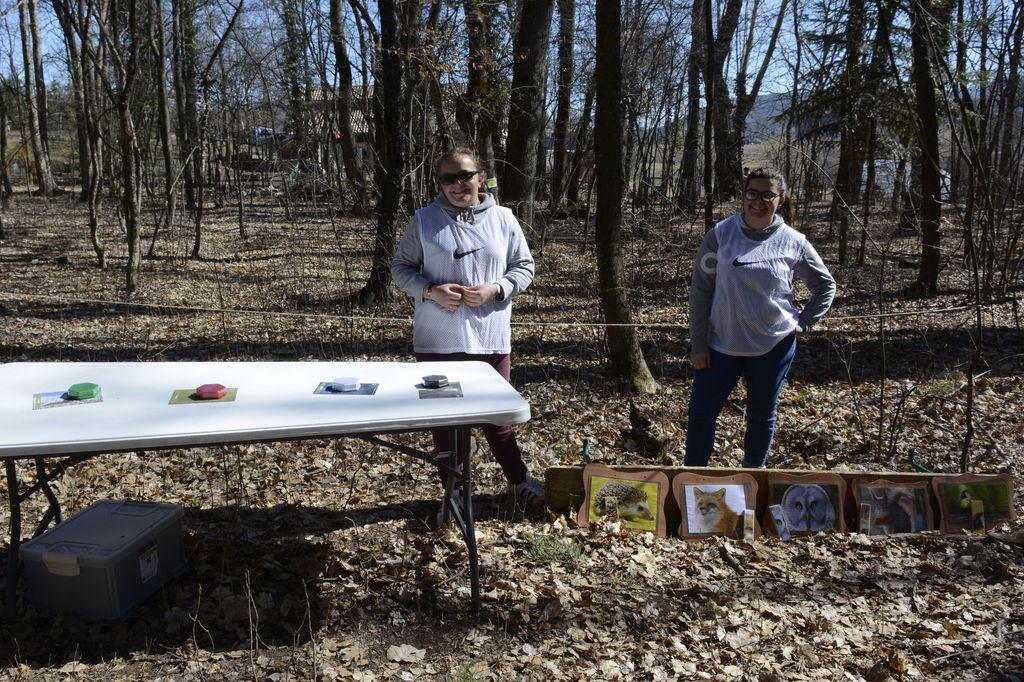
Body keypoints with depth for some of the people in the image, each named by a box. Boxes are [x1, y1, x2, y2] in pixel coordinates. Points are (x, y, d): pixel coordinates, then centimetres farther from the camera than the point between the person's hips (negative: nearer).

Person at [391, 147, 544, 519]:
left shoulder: (503, 219, 4)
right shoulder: (424, 219, 0)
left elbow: (524, 267, 8)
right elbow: (401, 267, 5)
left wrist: (494, 290, -11)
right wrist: (431, 291, -13)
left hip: (490, 338, 0)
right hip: (438, 340, 0)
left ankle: (519, 481, 27)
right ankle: (454, 491, 24)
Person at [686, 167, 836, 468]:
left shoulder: (793, 242, -4)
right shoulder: (721, 234, -5)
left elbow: (825, 285, 10)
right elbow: (700, 290, -3)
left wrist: (803, 324, 0)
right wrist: (698, 343, -5)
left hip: (774, 345, 0)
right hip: (721, 343, 0)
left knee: (761, 416, 14)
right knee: (701, 411, 3)